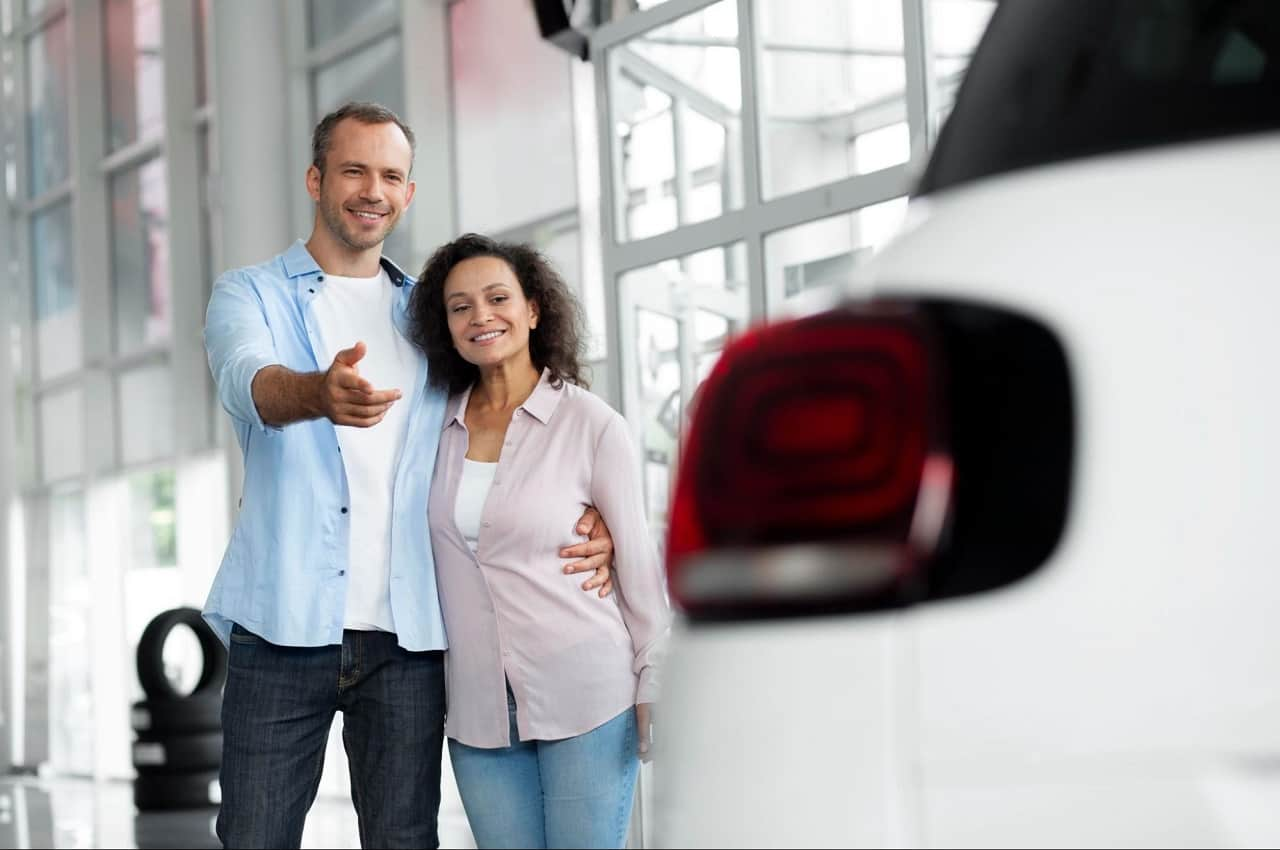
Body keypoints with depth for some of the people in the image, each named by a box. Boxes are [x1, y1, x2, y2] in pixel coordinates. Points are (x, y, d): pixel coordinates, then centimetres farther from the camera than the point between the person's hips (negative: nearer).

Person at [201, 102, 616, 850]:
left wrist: (587, 515, -4)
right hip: (285, 624, -3)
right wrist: (321, 392, -42)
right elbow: (248, 379, -17)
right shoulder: (252, 296, 5)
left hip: (408, 632, 3)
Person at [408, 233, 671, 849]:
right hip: (479, 708, 4)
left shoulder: (591, 424, -5)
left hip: (585, 699, -4)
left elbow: (637, 561, -1)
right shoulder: (441, 424, 6)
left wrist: (655, 689, -3)